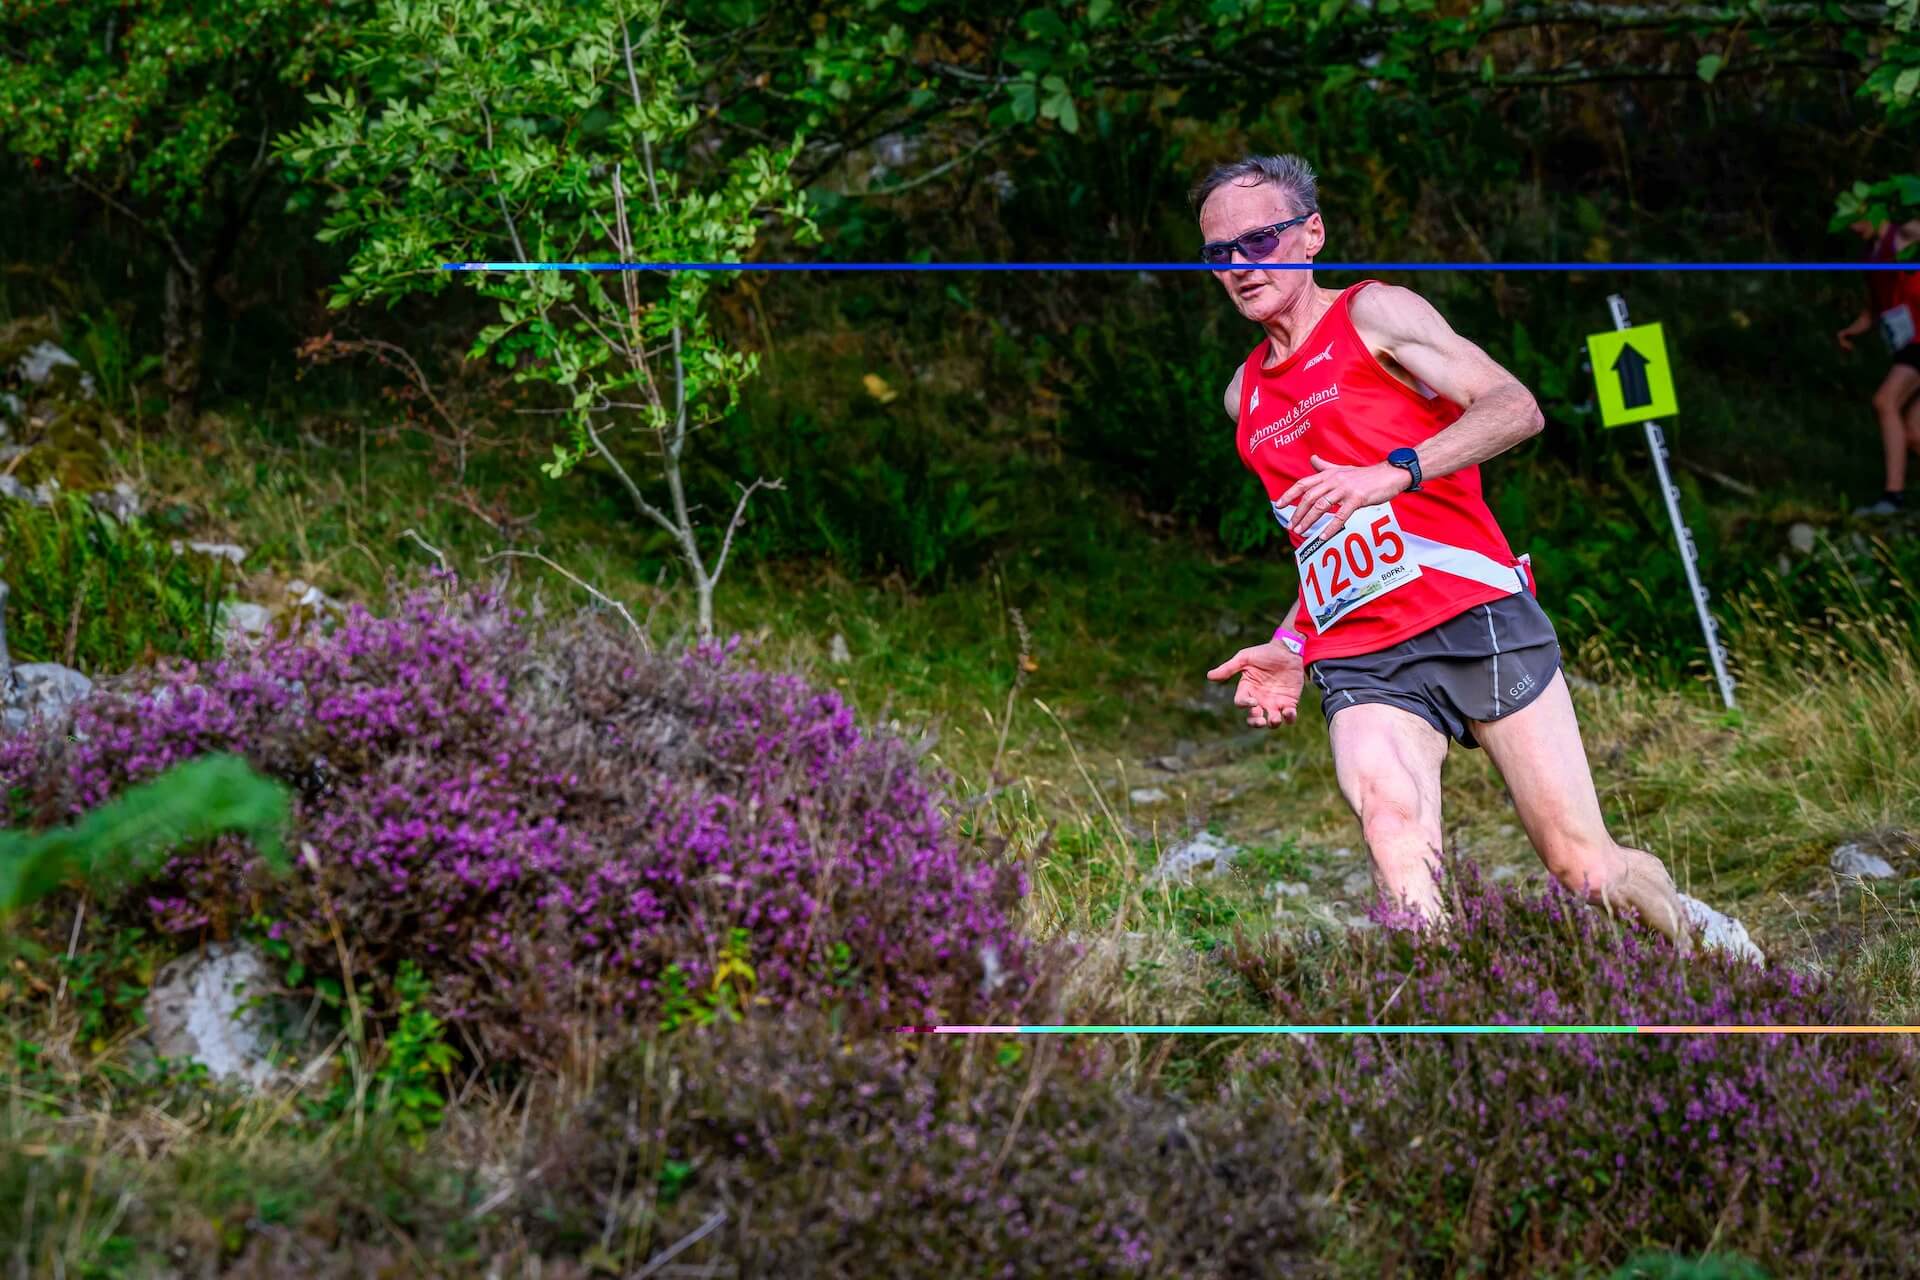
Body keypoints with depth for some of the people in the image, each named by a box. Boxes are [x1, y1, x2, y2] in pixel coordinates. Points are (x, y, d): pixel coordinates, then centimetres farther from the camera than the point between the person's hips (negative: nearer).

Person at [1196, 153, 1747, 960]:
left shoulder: (1374, 315, 4)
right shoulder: (1245, 399, 22)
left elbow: (1515, 408, -10)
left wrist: (1393, 472, -21)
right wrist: (1291, 650, 15)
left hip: (1475, 619, -4)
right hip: (1359, 665, 4)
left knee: (1585, 869, -5)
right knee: (1392, 819, -30)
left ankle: (1706, 938, 24)